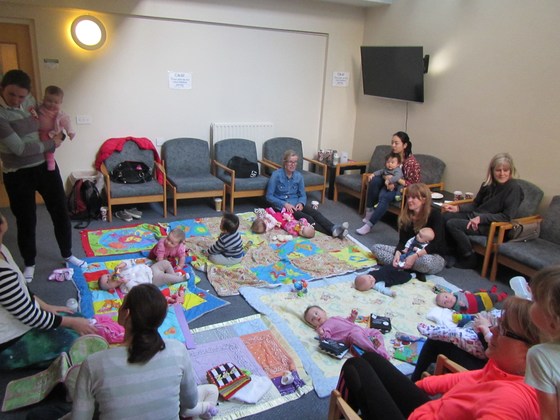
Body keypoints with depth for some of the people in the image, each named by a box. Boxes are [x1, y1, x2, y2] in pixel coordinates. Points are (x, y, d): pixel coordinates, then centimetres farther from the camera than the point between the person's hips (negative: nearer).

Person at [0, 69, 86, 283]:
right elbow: (20, 148, -24)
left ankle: (67, 255, 33)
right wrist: (52, 143, -12)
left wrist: (58, 135, 2)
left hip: (45, 166, 5)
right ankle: (29, 263, 33)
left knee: (61, 213, 12)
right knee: (26, 221, 9)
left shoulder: (30, 101, -2)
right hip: (18, 175, -5)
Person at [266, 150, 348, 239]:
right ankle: (332, 232, -46)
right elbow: (269, 196, -10)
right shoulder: (276, 175, -10)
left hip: (295, 203, 5)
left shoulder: (298, 176, 3)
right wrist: (284, 204, -22)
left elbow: (303, 195, 9)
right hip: (281, 205, -5)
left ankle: (334, 229, -47)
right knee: (306, 218, -30)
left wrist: (301, 203, -14)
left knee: (316, 213, -25)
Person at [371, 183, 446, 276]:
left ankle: (401, 264, -18)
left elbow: (436, 243, -23)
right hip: (411, 252, 5)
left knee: (426, 261, -44)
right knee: (376, 248, -8)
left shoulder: (435, 214, -14)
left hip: (435, 256, -5)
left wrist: (415, 256, -33)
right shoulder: (406, 215, -1)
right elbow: (403, 240, -3)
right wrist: (397, 254, -25)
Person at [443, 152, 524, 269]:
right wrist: (457, 208, -4)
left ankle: (469, 259, -5)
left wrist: (480, 218, -25)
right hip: (474, 216, 8)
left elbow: (507, 216, -18)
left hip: (492, 225, -8)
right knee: (446, 216, -9)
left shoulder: (514, 188, -14)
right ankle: (456, 251, 6)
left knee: (452, 224, -22)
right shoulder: (488, 184, 7)